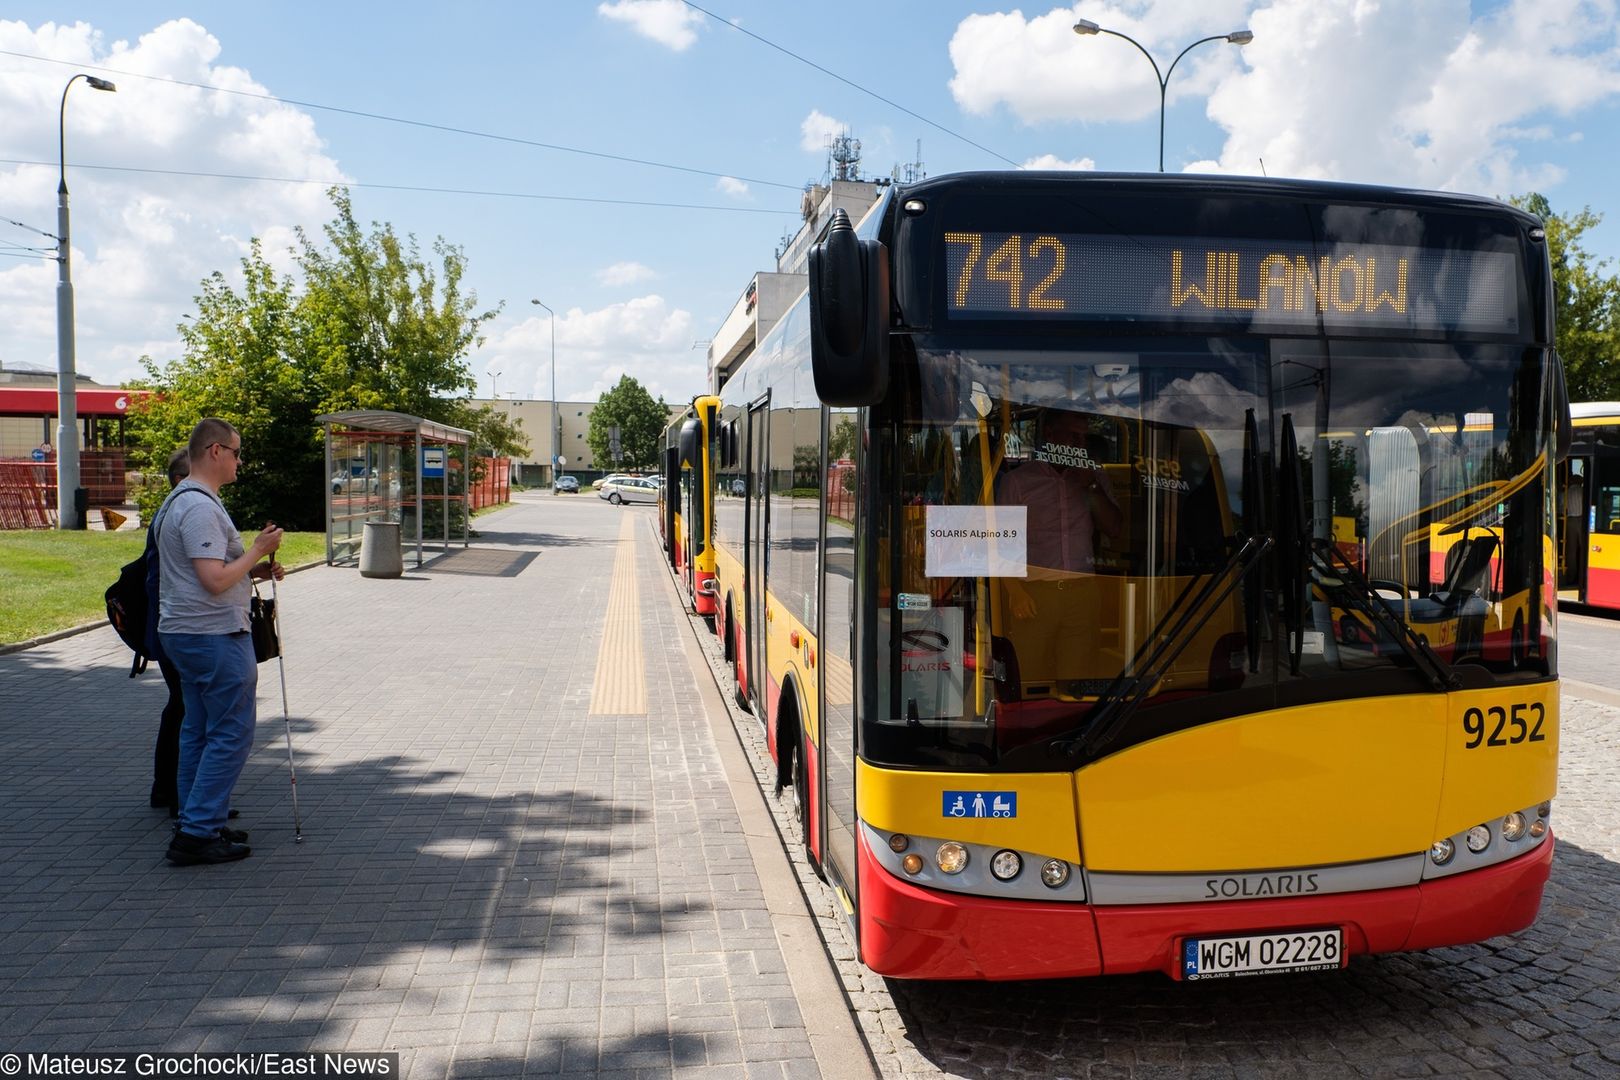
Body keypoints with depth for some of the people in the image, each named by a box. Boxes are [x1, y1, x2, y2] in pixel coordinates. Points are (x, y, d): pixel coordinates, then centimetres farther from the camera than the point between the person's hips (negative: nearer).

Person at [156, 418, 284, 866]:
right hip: (215, 636, -11)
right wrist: (258, 550, -12)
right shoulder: (200, 507, -18)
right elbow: (215, 581, -24)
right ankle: (197, 832, -3)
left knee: (199, 731, 15)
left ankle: (197, 825, 23)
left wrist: (256, 570, 10)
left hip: (183, 632, 11)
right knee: (231, 734, -5)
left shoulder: (178, 501, 17)